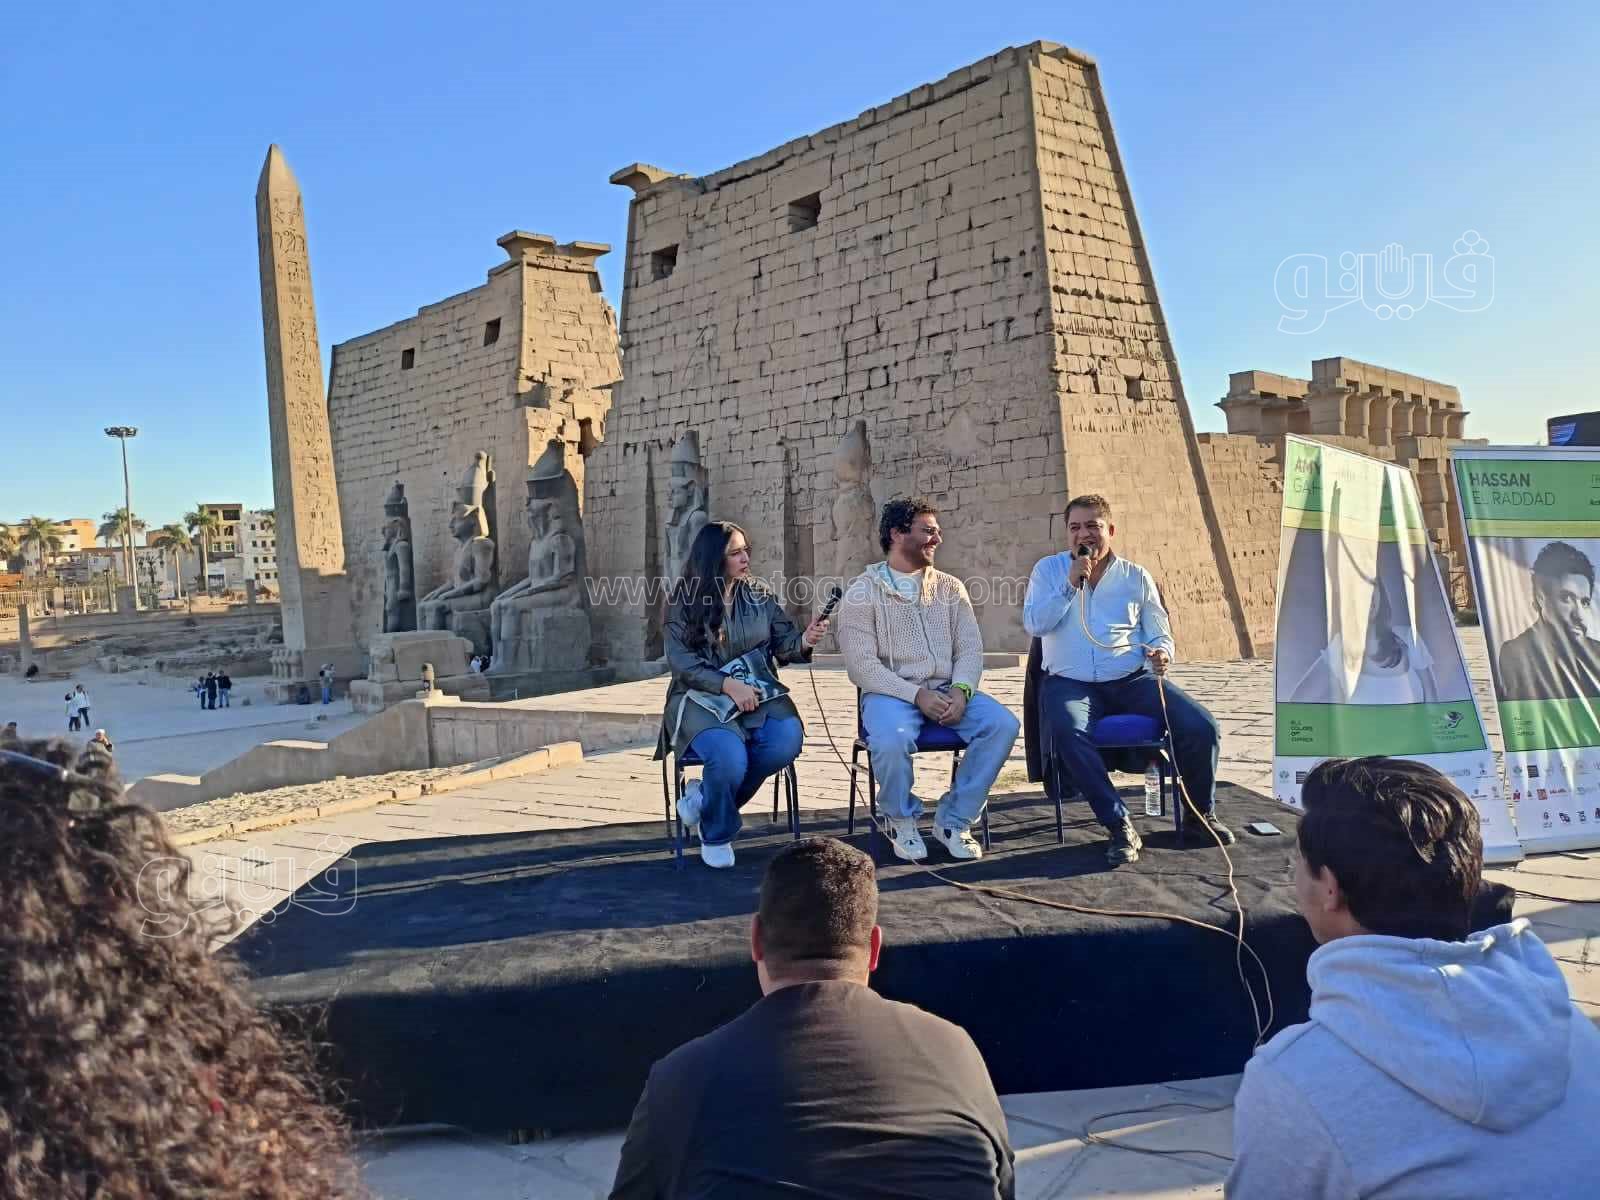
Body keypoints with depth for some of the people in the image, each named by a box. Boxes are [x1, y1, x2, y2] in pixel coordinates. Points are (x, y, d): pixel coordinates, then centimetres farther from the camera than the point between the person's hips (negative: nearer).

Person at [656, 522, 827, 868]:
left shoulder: (759, 594, 10)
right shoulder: (684, 601, -1)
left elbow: (782, 642, 5)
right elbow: (681, 662, -8)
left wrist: (804, 641, -19)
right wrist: (728, 685, -20)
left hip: (758, 694, 4)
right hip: (702, 699, -4)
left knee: (787, 741, -27)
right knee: (730, 757, -33)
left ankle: (707, 797, -2)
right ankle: (716, 834, 1)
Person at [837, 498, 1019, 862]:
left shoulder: (950, 588, 13)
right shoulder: (862, 592, 0)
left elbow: (970, 648, 6)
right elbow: (862, 665, -9)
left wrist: (961, 691, -15)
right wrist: (916, 695, -19)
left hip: (948, 691, 4)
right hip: (891, 693, -4)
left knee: (1002, 723, -22)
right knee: (892, 739, -37)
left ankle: (953, 819, -7)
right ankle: (900, 819, -5)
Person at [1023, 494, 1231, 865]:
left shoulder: (1136, 577, 12)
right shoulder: (1049, 570, 8)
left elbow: (1159, 634, 15)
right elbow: (1033, 624, -5)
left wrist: (1162, 653, -8)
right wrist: (1071, 584, -13)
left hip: (1132, 679, 2)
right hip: (1070, 682, -2)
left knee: (1202, 728, -16)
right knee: (1067, 732, -37)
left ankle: (1201, 812, 12)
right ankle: (1119, 826, -26)